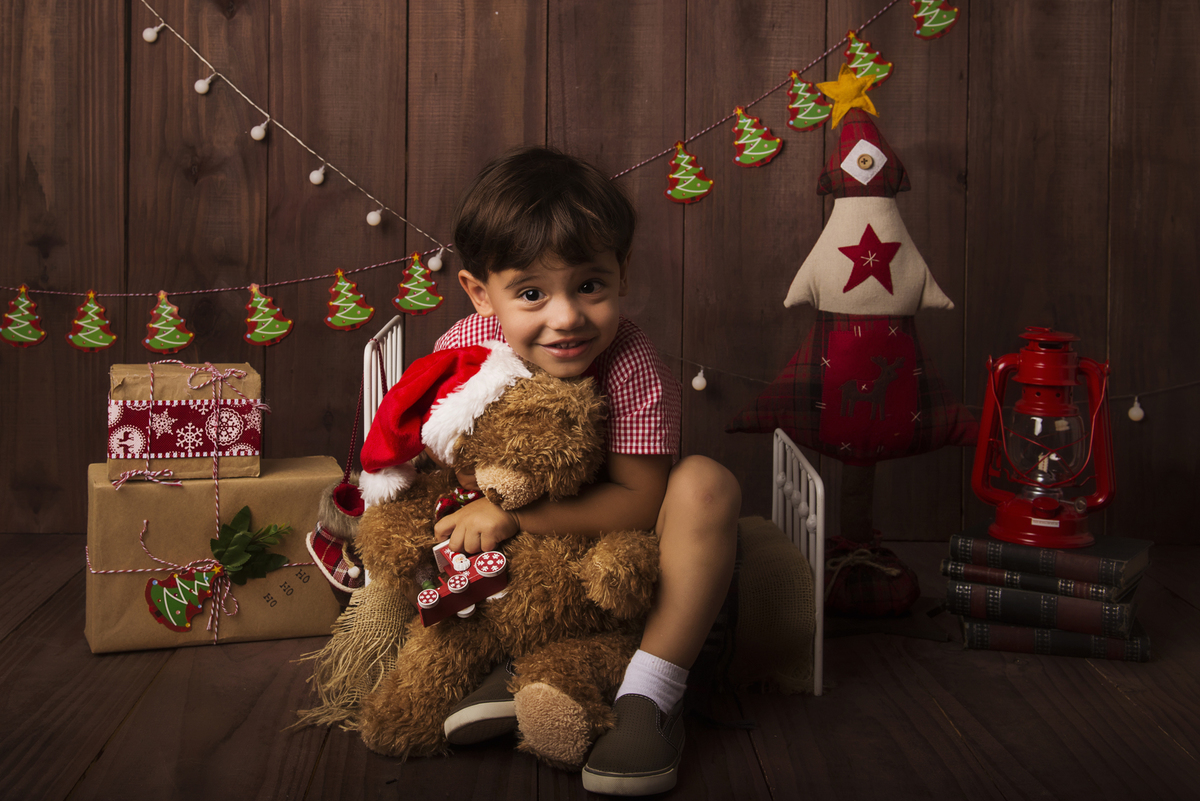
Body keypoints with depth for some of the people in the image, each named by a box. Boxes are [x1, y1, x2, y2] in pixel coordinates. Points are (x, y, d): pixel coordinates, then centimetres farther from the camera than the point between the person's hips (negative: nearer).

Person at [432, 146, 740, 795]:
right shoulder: (463, 348, -18)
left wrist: (512, 510, -34)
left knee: (705, 484, -31)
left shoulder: (632, 368, -29)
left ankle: (651, 694, -25)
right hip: (522, 570, 4)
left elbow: (641, 502, -30)